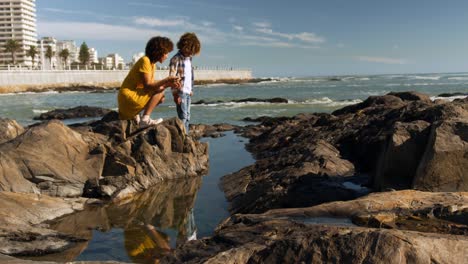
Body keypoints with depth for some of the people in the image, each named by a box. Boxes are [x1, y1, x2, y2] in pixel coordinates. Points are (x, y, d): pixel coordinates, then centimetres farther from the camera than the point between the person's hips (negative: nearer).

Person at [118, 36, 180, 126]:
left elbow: (153, 85, 7)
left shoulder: (152, 64, 13)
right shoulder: (145, 61, -16)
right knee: (159, 91, -13)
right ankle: (145, 119, -16)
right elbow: (147, 86, -22)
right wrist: (166, 80, -22)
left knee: (161, 98, 16)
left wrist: (168, 84, -6)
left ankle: (134, 114, 11)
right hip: (128, 97, -9)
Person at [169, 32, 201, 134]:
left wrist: (191, 90, 15)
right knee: (183, 116, -8)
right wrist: (175, 94, -16)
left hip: (188, 92, 8)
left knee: (187, 117, 10)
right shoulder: (176, 59, -10)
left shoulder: (189, 59, 14)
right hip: (181, 92, -8)